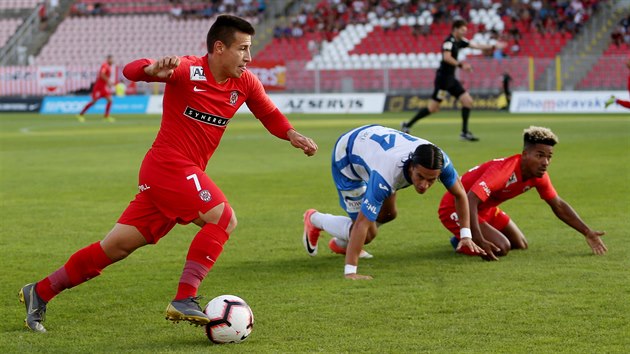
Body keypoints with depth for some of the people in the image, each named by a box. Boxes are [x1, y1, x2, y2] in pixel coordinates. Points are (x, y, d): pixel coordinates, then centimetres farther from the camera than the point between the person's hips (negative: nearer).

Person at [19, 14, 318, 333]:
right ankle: (184, 301, -19)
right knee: (223, 218, -19)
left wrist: (292, 135, 1)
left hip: (185, 173, 7)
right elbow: (130, 70, -19)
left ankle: (40, 293, 17)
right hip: (170, 164, -7)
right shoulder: (189, 71, -13)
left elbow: (269, 114, 21)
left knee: (117, 247, 8)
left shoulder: (245, 83, 7)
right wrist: (153, 69, -42)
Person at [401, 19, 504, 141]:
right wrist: (460, 65, -39)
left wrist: (494, 46, 17)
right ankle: (407, 125, 5)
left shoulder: (459, 41, 11)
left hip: (451, 78, 9)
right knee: (433, 108, -7)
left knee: (468, 101, 2)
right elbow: (446, 57, -32)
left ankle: (465, 132, 5)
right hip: (443, 77, -9)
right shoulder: (449, 42, -15)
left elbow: (476, 45, 19)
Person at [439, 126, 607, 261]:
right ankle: (463, 243, 2)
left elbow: (559, 206, 3)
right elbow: (470, 201, -45)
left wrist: (587, 233, -3)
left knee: (521, 245, 15)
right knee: (501, 248, -25)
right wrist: (480, 241, -51)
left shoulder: (539, 176, -10)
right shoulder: (503, 170, -37)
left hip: (486, 209, 9)